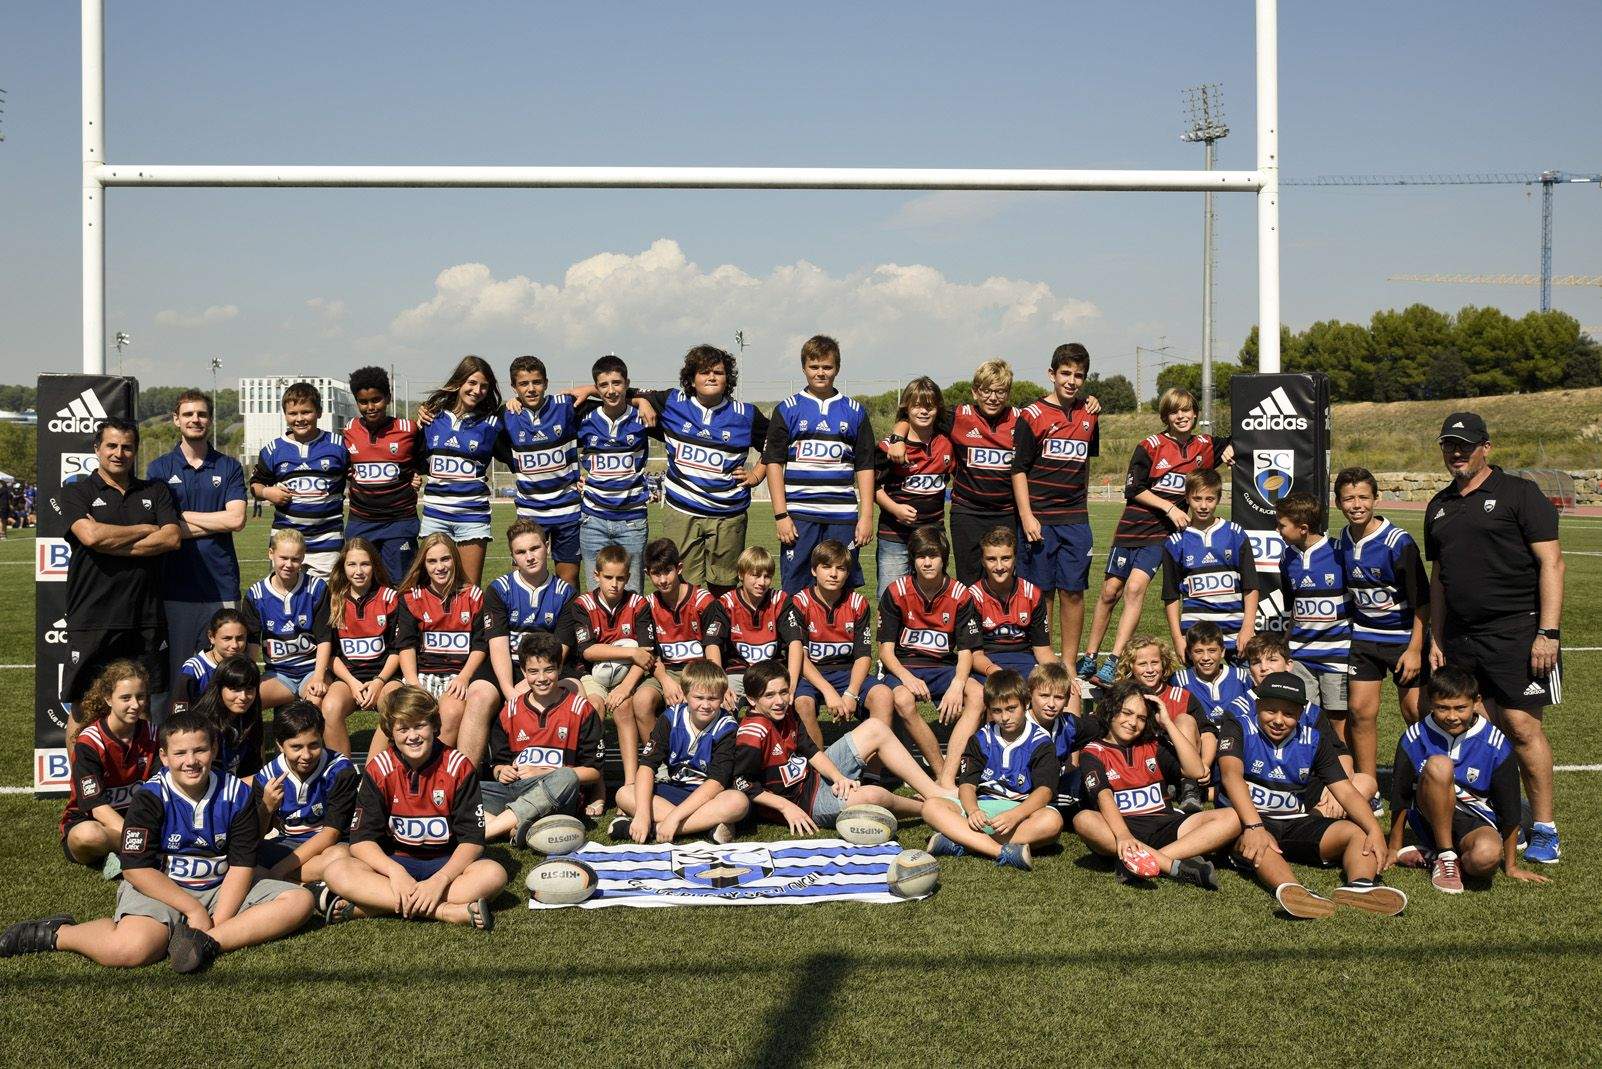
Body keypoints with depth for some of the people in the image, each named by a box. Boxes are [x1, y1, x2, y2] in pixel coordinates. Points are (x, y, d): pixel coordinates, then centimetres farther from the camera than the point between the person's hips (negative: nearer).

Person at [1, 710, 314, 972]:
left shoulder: (237, 794, -5)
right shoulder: (150, 798, -11)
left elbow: (241, 866, -4)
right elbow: (136, 869, -13)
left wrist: (216, 924, -16)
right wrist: (194, 910, -16)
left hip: (221, 889, 4)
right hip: (158, 889, -4)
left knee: (300, 901, -15)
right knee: (132, 950, -35)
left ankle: (207, 942, -27)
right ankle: (57, 933, -5)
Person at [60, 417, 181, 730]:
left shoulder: (155, 492, 13)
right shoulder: (75, 493, 6)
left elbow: (172, 538, -4)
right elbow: (91, 536, -13)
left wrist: (111, 544, -9)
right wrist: (146, 529, -2)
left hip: (146, 619, 2)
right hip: (92, 619, -2)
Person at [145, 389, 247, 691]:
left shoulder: (229, 467, 9)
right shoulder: (159, 469, 7)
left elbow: (237, 519, -4)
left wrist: (183, 516, -4)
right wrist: (217, 523, -6)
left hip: (220, 582, 0)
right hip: (175, 581, 0)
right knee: (175, 667, 2)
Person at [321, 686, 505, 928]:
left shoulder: (458, 767, -9)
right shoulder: (378, 769, -5)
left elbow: (472, 839, -12)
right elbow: (361, 840, -9)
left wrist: (440, 880, -28)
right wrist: (396, 872, -28)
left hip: (447, 863, -1)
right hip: (394, 862, 1)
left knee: (494, 874, -32)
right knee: (336, 873, -28)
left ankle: (371, 904, -31)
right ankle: (448, 911, -35)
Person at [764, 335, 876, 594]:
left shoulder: (855, 412, 11)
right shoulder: (787, 409, 6)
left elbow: (865, 467, 11)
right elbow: (774, 462, 3)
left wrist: (866, 516, 2)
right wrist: (781, 515, -6)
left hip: (843, 515, 2)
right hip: (798, 515, -1)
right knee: (795, 591, -1)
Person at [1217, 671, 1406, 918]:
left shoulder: (1314, 739, 8)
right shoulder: (1238, 728, -4)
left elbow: (1346, 791, 1)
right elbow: (1231, 775, -23)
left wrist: (1376, 831, -19)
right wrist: (1254, 826, -39)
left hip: (1297, 824, 5)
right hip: (1249, 820, -5)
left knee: (1361, 832, -16)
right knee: (1256, 840, -39)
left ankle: (1359, 885, -46)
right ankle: (1291, 890, -66)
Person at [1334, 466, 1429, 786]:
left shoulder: (1398, 542, -18)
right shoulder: (1340, 544, -1)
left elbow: (1422, 600, -15)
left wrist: (1415, 649, -17)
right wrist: (1347, 632, 13)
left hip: (1405, 636, -4)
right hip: (1364, 636, 4)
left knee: (1416, 712, -5)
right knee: (1360, 710, -1)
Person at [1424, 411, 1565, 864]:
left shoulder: (1518, 493, -2)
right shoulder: (1440, 506, 17)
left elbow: (1551, 562, -7)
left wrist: (1547, 632, -14)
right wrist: (1436, 639, 17)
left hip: (1516, 632, -6)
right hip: (1460, 636, 6)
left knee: (1521, 726, -9)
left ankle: (1544, 831, 0)